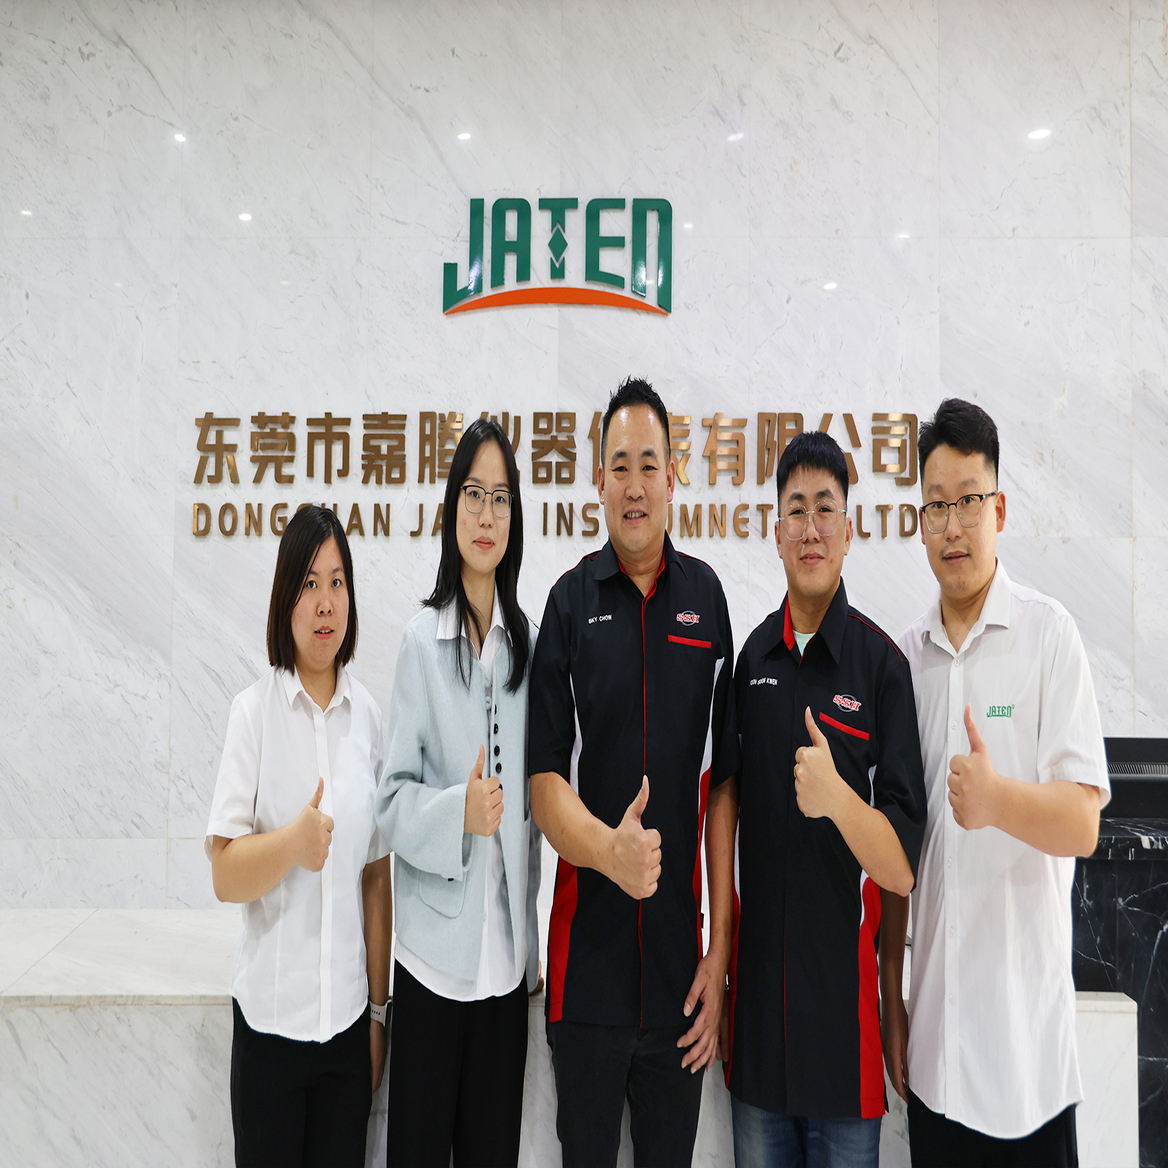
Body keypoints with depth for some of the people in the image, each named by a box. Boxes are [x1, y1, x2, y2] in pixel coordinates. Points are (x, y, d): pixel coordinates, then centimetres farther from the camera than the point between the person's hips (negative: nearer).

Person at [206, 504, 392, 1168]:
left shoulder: (370, 716, 1)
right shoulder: (254, 711, -9)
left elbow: (376, 876, 6)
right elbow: (225, 876, -10)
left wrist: (379, 1009, 8)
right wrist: (292, 842, -29)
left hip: (347, 1014, 3)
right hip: (270, 1014, -3)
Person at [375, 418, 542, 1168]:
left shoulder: (530, 642, 3)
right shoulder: (423, 640, -8)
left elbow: (538, 798, 9)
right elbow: (393, 801, -6)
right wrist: (458, 813, -24)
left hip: (507, 952, 3)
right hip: (434, 946, -3)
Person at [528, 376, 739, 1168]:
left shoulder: (705, 596, 1)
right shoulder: (570, 601, -3)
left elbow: (723, 783, 2)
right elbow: (545, 780, -6)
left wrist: (721, 952, 0)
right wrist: (609, 850, -26)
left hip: (681, 961, 1)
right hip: (587, 959, -1)